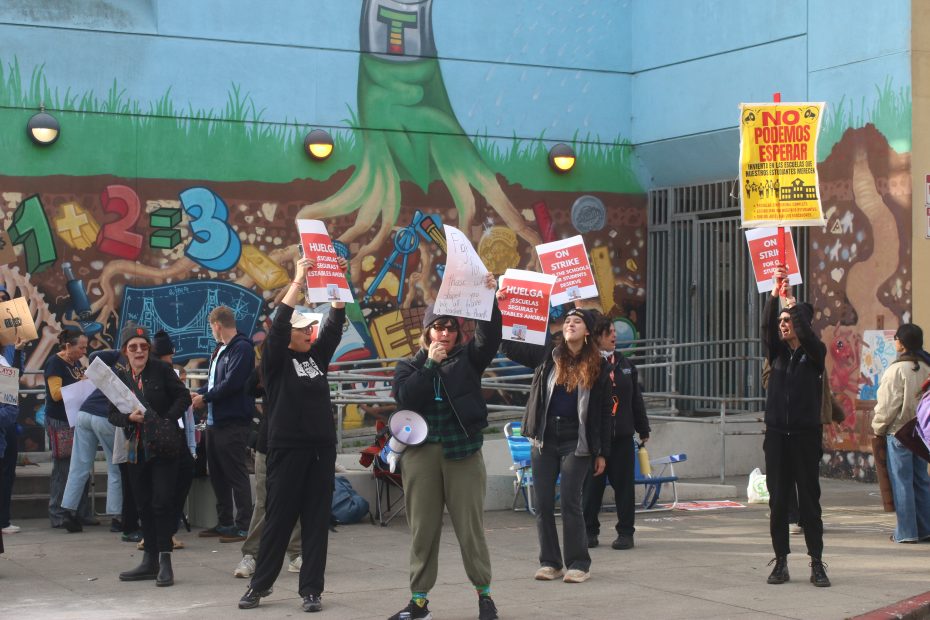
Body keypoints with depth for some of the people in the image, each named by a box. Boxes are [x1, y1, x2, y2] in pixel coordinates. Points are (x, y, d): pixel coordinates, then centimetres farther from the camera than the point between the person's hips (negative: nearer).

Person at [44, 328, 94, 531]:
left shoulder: (76, 363, 14)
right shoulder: (55, 363, -9)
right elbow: (56, 393, -16)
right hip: (60, 423, -8)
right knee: (63, 468, -5)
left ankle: (82, 514, 12)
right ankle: (59, 515, 0)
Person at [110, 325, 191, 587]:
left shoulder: (161, 369, -3)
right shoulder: (120, 378, 8)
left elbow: (184, 397, -4)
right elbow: (113, 414, 7)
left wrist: (167, 419, -16)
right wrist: (129, 417, -13)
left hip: (163, 447, -5)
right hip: (136, 448, 5)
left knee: (162, 501, -10)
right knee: (144, 504, 10)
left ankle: (165, 560, -5)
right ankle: (150, 560, 19)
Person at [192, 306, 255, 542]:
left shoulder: (241, 348, -13)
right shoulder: (221, 350, 17)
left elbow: (231, 383, -21)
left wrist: (205, 398, -12)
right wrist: (198, 393, 10)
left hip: (233, 423, -10)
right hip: (215, 421, 10)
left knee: (236, 474, -6)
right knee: (217, 474, 14)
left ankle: (243, 525, -3)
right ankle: (224, 523, 22)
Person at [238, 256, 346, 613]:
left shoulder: (317, 356, 11)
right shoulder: (276, 360, -3)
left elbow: (335, 324, 6)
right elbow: (278, 324, -16)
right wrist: (298, 281, -18)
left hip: (321, 450, 4)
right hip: (287, 450, -4)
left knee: (316, 521, 4)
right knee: (279, 519, 2)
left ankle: (310, 589, 9)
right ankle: (260, 583, 17)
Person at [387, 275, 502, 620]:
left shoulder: (468, 358, 7)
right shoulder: (410, 366, 9)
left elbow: (490, 338, -11)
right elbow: (405, 398, -8)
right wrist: (430, 364, -10)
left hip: (463, 451, -1)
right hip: (421, 453, 1)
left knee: (470, 526, 1)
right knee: (423, 528, 5)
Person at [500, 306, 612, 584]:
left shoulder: (598, 367, 1)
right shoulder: (547, 355, 6)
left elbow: (605, 411, 3)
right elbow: (511, 346, 3)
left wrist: (602, 452, 1)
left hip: (577, 443, -3)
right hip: (544, 439, 3)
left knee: (570, 503, -5)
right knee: (543, 503, 4)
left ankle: (578, 563, 6)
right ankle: (549, 562, 14)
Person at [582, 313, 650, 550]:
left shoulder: (625, 364, 11)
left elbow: (636, 398, 17)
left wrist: (643, 429, 18)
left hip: (622, 434, 4)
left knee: (623, 484, 5)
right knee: (592, 484, 3)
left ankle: (625, 532, 11)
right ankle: (589, 530, 14)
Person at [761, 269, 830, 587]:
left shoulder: (814, 354, 3)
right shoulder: (776, 354, 10)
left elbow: (807, 333, -19)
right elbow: (766, 328, -7)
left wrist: (792, 303, -20)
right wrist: (774, 294, -19)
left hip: (806, 435, -3)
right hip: (777, 435, 3)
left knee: (810, 500, -2)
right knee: (778, 501, 2)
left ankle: (817, 563, 2)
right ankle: (781, 562, 7)